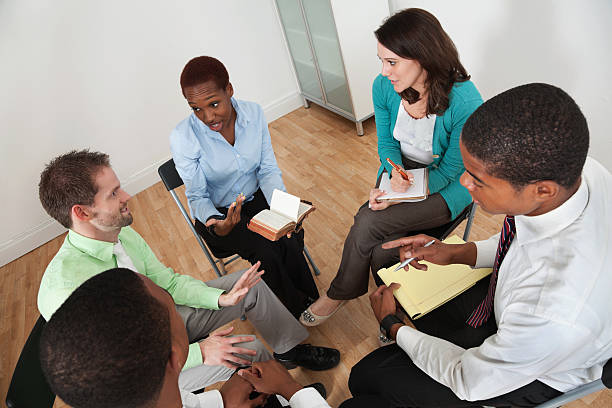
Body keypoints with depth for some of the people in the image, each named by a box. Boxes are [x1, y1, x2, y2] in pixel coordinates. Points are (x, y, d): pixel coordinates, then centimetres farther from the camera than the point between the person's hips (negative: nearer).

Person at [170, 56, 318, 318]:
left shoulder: (254, 113, -13)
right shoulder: (182, 138, -22)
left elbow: (268, 170, -6)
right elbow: (197, 197, -13)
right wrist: (216, 225, -34)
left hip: (257, 198, 3)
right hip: (217, 213, -2)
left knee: (290, 243, -24)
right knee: (266, 253, -25)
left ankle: (310, 299, 3)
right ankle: (297, 313, 2)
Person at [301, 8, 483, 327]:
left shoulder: (466, 104, -26)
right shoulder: (384, 87, -11)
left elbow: (449, 171, -16)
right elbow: (386, 142, 2)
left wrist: (396, 196, -25)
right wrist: (395, 173, -20)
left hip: (445, 188, -4)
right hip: (401, 170, 5)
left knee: (368, 223, -23)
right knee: (381, 251, -19)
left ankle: (341, 292, 6)